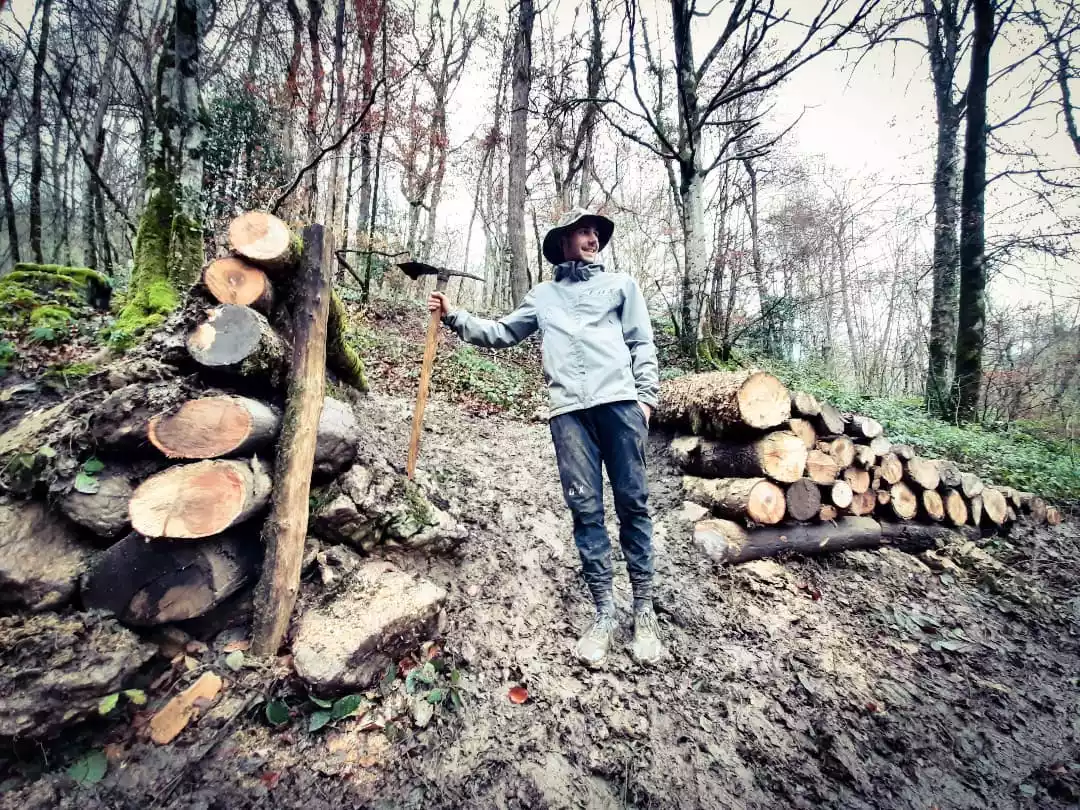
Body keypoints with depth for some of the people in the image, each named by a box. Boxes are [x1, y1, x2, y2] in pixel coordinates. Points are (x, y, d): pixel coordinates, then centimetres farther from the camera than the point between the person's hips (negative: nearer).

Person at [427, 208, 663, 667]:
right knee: (585, 509, -2)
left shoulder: (621, 284, 20)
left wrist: (645, 397, 2)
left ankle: (644, 611, 9)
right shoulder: (543, 296, 24)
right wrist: (454, 318, 14)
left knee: (632, 504, -1)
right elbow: (500, 334, 25)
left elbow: (642, 345, 13)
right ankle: (604, 614, 7)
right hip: (569, 409, 1)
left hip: (620, 401, -1)